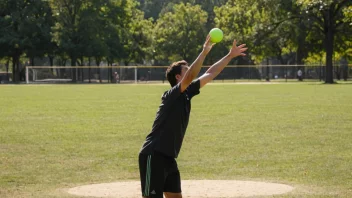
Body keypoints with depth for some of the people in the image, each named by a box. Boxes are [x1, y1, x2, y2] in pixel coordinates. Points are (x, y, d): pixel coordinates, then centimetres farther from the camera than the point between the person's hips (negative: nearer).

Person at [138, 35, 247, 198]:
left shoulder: (186, 94, 10)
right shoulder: (171, 95, -15)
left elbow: (210, 74, 16)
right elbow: (189, 77, -33)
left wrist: (230, 56, 15)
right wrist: (204, 52, -37)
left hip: (168, 157, 10)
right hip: (153, 156, -10)